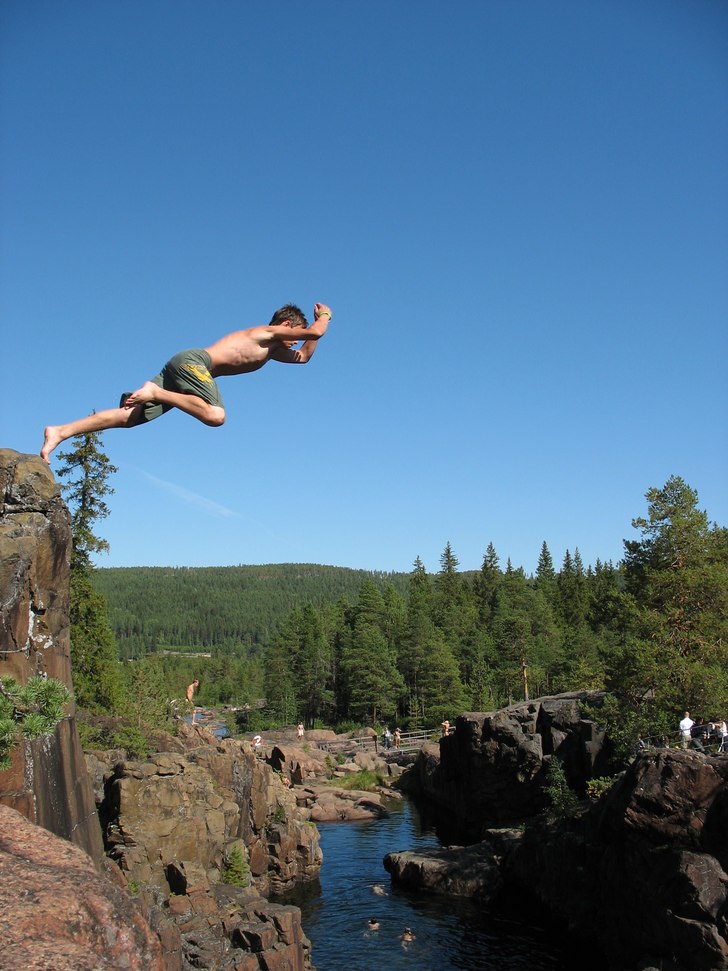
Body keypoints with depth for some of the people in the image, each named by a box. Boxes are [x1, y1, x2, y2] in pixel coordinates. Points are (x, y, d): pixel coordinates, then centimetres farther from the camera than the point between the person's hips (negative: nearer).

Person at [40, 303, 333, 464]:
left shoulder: (272, 349, 28)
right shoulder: (269, 332, 3)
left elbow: (303, 356, 40)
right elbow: (315, 333, -6)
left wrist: (319, 321, 39)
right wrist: (325, 316, 14)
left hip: (183, 365, 9)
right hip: (194, 360, -9)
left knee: (131, 416, -4)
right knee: (215, 415, -29)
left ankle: (60, 432, -11)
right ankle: (155, 392, -23)